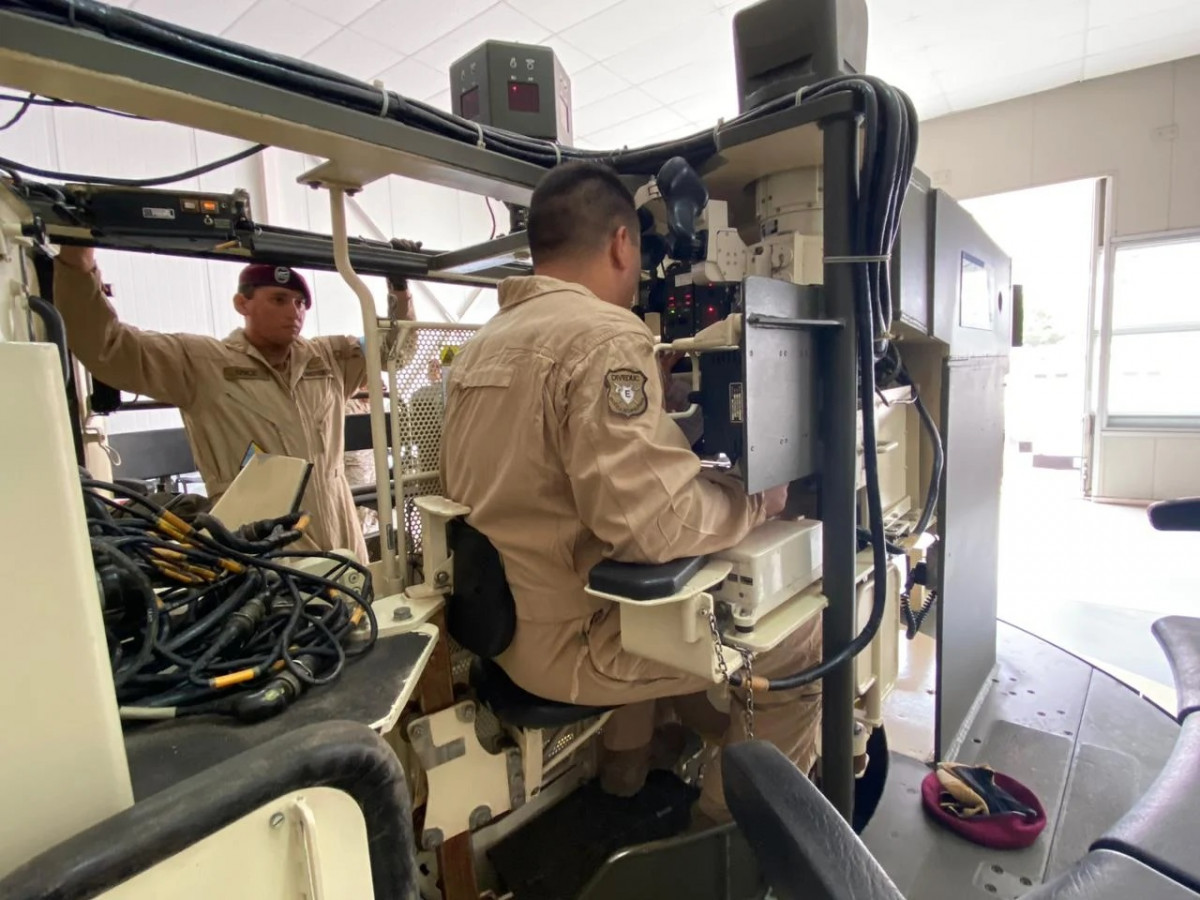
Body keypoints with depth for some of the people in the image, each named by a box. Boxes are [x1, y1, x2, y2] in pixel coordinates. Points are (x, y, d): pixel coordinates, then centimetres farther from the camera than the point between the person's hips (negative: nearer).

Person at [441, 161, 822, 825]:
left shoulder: (480, 344, 7)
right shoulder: (605, 337, -22)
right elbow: (656, 524, -29)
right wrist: (758, 501, -10)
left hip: (498, 619, 9)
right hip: (570, 638, -9)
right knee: (800, 638, 4)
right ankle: (732, 827, 25)